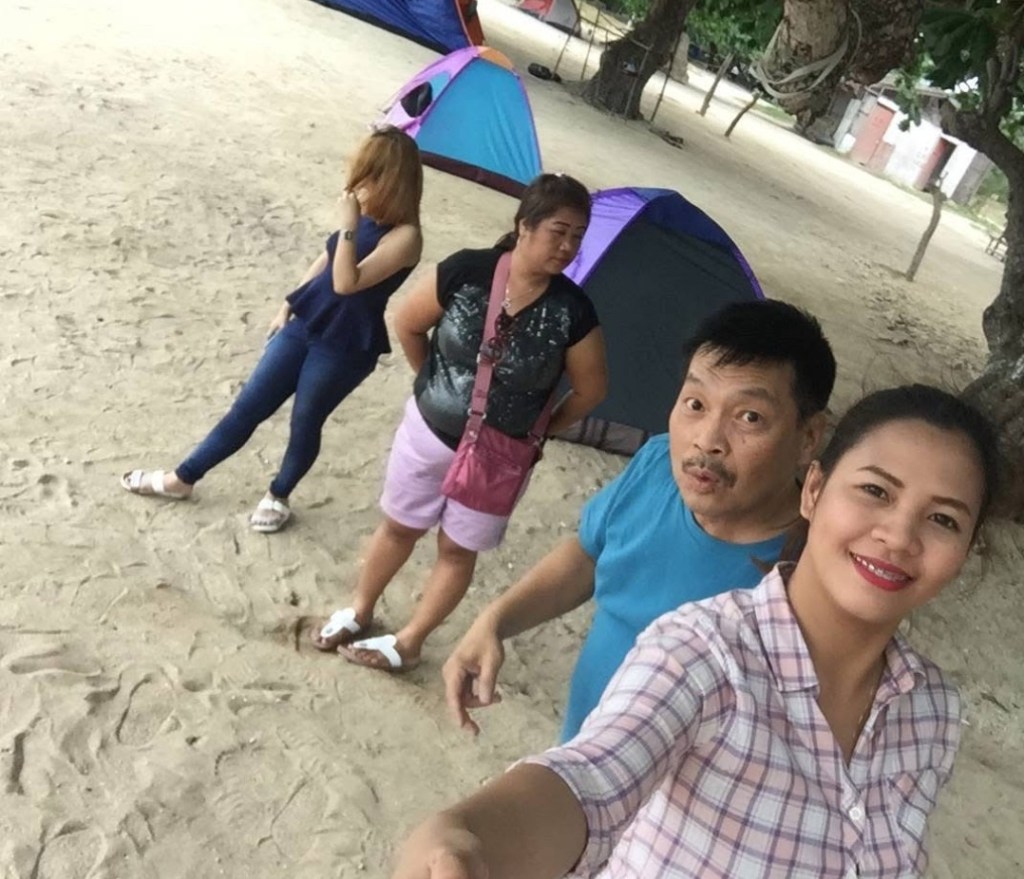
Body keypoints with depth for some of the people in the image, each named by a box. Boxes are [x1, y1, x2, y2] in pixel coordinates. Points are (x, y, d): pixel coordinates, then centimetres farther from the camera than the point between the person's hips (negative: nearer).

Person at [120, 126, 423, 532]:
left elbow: (346, 282, -28)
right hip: (305, 324, 7)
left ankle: (278, 496, 37)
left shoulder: (404, 236, -21)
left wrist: (347, 226, -30)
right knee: (247, 407, 13)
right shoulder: (363, 215, 3)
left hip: (345, 347, -7)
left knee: (305, 423, 10)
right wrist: (289, 304, 19)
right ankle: (182, 478, 27)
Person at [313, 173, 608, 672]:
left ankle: (407, 644, 34)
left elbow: (590, 389, -5)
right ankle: (358, 611, 44)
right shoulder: (464, 272, -18)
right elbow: (408, 324, -1)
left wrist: (542, 429, 2)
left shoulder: (572, 312, -19)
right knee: (399, 526, 19)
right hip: (427, 430, 1)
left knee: (458, 550, 13)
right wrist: (434, 382, 7)